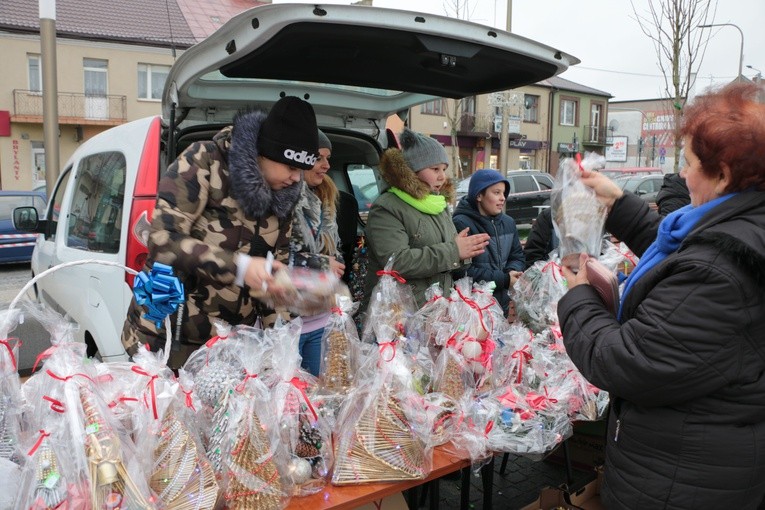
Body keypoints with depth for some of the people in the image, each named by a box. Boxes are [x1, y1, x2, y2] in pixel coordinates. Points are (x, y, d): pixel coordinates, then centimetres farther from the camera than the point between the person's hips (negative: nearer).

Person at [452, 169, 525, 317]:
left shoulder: (508, 223, 8)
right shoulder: (461, 224, -17)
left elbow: (517, 256, 14)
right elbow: (461, 270, -23)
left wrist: (513, 272, -10)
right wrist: (504, 279, -20)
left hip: (501, 305, 7)